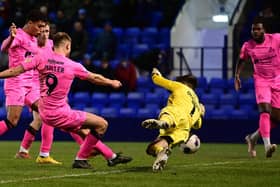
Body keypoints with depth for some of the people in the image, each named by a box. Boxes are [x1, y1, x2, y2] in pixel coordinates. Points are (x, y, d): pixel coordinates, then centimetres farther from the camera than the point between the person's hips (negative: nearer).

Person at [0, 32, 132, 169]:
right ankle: (80, 159, 9)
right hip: (60, 114, -7)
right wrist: (112, 83, 25)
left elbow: (16, 71, -5)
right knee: (102, 124, 1)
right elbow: (94, 78, 8)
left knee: (83, 130, 25)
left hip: (44, 114, 7)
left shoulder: (41, 58, -1)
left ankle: (111, 157, 32)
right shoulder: (73, 66, -8)